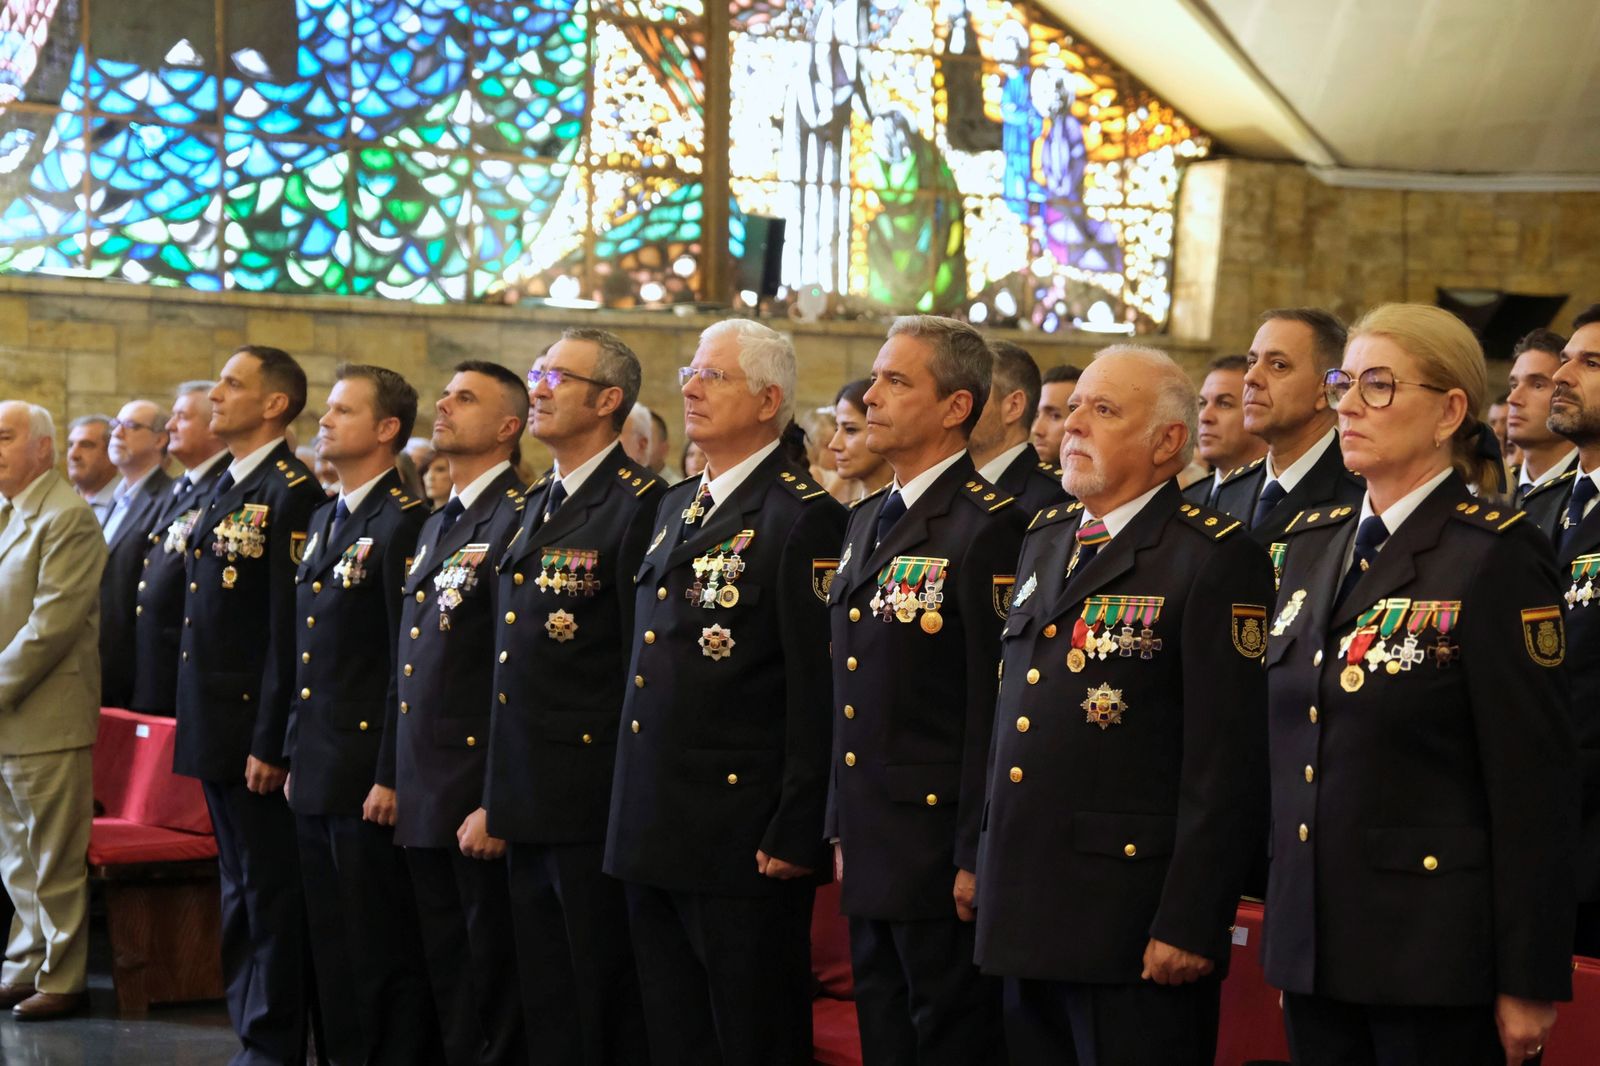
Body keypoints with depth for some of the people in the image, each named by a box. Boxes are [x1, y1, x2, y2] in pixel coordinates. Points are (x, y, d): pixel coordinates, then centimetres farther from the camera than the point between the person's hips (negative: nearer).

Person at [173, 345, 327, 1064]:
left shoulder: (292, 494, -15)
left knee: (271, 893, -1)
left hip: (255, 727, -9)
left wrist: (271, 743, -21)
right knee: (240, 890, 16)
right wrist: (198, 725, 13)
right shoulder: (224, 489, 14)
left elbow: (289, 630, -19)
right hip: (215, 728, 9)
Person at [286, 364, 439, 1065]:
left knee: (384, 952, -1)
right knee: (332, 948, 15)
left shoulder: (403, 522, -13)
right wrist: (295, 757, 17)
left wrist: (392, 776, -19)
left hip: (368, 776, -9)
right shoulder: (323, 520, 16)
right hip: (317, 773, 9)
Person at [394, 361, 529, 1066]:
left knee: (490, 980, 2)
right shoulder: (435, 525, 16)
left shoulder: (515, 522, -13)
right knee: (444, 975, 16)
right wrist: (392, 776, 18)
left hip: (478, 796, -9)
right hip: (422, 797, 9)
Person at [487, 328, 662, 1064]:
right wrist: (500, 794, 17)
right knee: (544, 1003, 16)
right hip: (526, 802, 9)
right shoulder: (537, 504, 15)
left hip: (592, 803, -8)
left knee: (604, 1006, 2)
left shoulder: (638, 504, -13)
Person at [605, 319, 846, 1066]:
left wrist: (797, 836, -18)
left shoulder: (804, 516, -12)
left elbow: (815, 689, -16)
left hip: (741, 842, -8)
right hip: (652, 837, 8)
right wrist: (632, 817, 17)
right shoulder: (674, 507, 15)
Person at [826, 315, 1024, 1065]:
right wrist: (842, 830, 16)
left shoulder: (989, 529, -14)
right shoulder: (867, 523, 14)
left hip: (938, 853, -8)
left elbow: (993, 707, -18)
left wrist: (977, 858, -19)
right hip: (870, 849, 8)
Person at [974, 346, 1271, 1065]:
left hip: (1133, 925, -7)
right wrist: (984, 864, 16)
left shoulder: (1215, 559, -11)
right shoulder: (1044, 541, 15)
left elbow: (1225, 766, -15)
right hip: (1024, 920, 7)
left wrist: (1188, 926, -18)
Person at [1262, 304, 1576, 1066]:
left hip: (1432, 948, -6)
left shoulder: (1496, 553, -10)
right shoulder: (1313, 540, 11)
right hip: (1311, 943, 6)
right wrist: (1285, 927, 13)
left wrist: (1529, 985, -13)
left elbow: (1534, 782, -12)